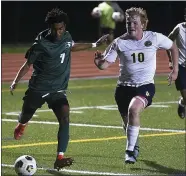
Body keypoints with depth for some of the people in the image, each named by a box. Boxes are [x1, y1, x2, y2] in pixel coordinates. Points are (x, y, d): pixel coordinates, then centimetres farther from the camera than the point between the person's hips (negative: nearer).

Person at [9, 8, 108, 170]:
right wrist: (15, 82, -15)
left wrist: (94, 45, 25)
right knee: (26, 115, 18)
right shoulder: (41, 44, -17)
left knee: (65, 117, -21)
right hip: (37, 89, -2)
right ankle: (22, 125, 60)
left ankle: (60, 158, -29)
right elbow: (28, 64, -6)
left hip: (58, 90, 2)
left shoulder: (67, 37, -3)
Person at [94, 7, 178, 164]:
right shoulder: (119, 42, -8)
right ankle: (135, 147, 48)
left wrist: (175, 70, 9)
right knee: (127, 122, 14)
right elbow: (105, 64, -10)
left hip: (145, 86, -2)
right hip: (124, 87, 3)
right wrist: (98, 61, -33)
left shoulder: (154, 38, -8)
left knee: (133, 109, -31)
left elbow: (173, 47, 11)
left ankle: (130, 150, -20)